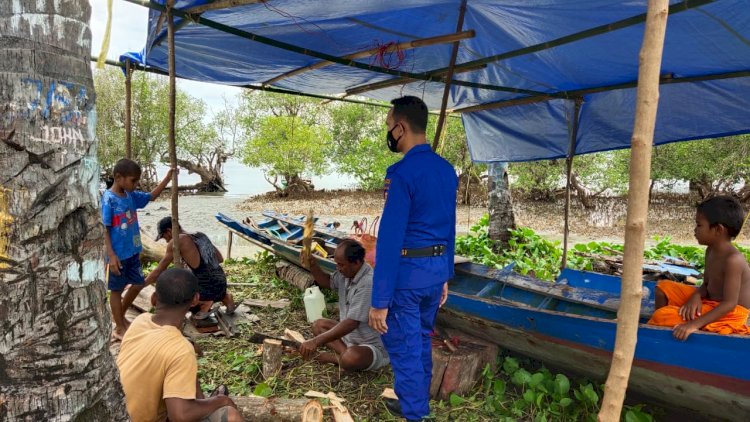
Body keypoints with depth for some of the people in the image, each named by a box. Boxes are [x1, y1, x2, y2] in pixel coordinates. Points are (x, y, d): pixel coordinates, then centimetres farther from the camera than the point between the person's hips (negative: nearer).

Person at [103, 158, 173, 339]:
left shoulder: (131, 195, 3)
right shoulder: (108, 199, -17)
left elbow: (152, 196, 18)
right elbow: (104, 230, -18)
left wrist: (167, 178, 5)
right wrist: (111, 256, -21)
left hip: (132, 252, 8)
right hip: (118, 255, -8)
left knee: (138, 284, 18)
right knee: (116, 290, 8)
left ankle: (120, 316, 37)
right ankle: (119, 328, 21)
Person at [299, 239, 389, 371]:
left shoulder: (368, 284, -30)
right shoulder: (347, 272, -2)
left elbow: (351, 323, -32)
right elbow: (327, 282, 18)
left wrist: (316, 342, -31)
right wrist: (312, 265, -2)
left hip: (373, 347, -9)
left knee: (352, 358, -38)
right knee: (318, 325, 10)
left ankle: (337, 358, -2)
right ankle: (345, 353, -9)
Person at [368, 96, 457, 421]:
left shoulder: (403, 172, -20)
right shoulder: (447, 169, 7)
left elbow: (389, 238, -22)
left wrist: (380, 300, -19)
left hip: (407, 273, -9)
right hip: (437, 269, 9)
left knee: (404, 348, 7)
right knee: (422, 341, 23)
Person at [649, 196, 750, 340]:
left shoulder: (733, 259, -26)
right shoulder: (711, 251, 3)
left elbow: (730, 304, -28)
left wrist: (695, 324, -35)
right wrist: (696, 296, -14)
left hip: (728, 314, -10)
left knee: (662, 316, -22)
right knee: (663, 288, 14)